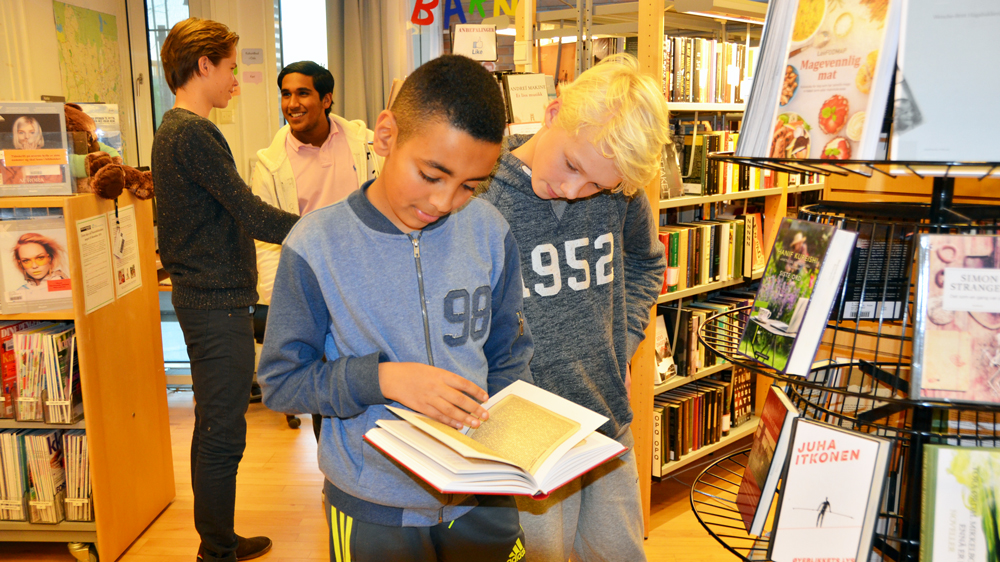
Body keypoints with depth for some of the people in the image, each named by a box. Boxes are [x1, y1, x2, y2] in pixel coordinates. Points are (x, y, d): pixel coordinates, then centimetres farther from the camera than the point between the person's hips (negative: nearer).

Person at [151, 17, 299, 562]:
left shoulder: (172, 130, 16)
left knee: (214, 426, 18)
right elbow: (251, 214, -21)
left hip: (202, 296, 11)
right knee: (222, 432, -1)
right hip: (217, 299, -11)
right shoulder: (192, 133, -17)